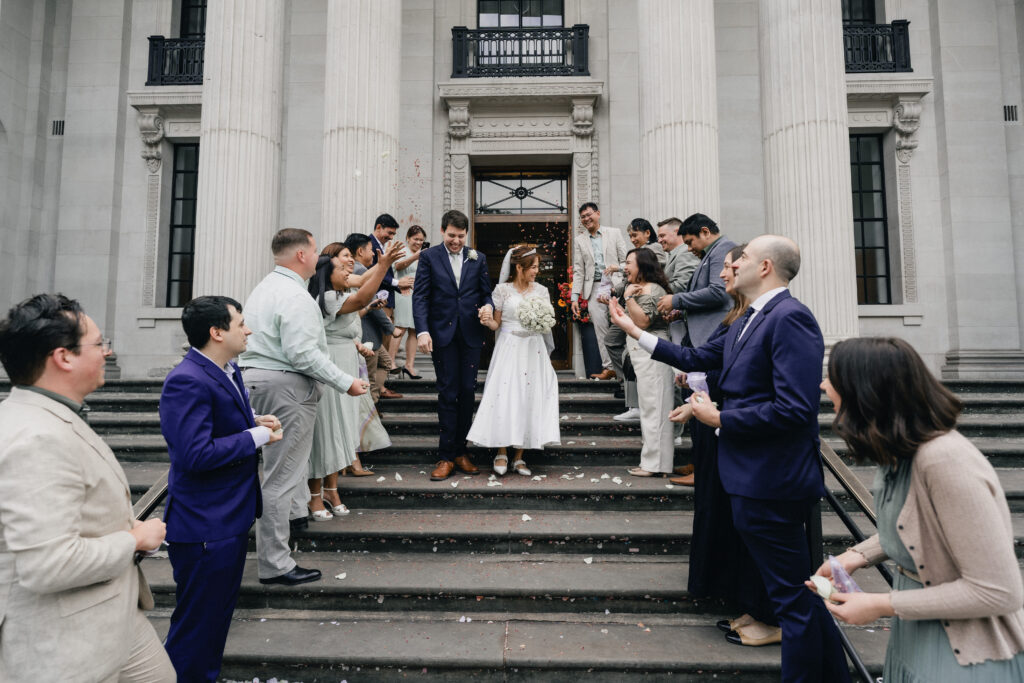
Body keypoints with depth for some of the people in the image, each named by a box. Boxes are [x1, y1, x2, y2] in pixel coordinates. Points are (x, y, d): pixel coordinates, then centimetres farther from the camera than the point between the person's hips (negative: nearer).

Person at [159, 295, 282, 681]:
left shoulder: (228, 370, 7)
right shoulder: (187, 382, -24)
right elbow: (195, 454, -31)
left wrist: (255, 422, 1)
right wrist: (256, 436, -22)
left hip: (232, 517, 10)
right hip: (205, 526, -10)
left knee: (220, 614, 25)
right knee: (197, 623, 7)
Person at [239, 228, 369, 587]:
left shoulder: (263, 288, 14)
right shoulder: (295, 296, -18)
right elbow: (303, 354, -25)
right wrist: (345, 382, -20)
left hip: (256, 378, 11)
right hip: (285, 385, -11)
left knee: (288, 455, 30)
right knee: (282, 475, -4)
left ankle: (295, 514, 46)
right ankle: (275, 565, 5)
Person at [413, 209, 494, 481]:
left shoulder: (478, 258, 10)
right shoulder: (429, 256, 2)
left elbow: (486, 292, 13)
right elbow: (420, 296, -3)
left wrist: (488, 306, -10)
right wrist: (422, 331, -14)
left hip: (470, 334, 3)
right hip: (442, 333, -2)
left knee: (467, 392, 5)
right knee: (448, 393, 0)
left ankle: (460, 450, 18)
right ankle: (447, 456, 8)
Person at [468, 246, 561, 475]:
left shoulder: (541, 291, 8)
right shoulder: (502, 290, 1)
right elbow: (496, 324, 5)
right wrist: (488, 321, -16)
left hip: (533, 350, 3)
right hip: (509, 348, -2)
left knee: (529, 398, 0)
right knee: (504, 396, -9)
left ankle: (519, 457, 9)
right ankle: (502, 453, 7)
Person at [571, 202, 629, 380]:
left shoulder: (614, 233, 8)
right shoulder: (579, 240, 12)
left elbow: (625, 260, 7)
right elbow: (578, 271, 9)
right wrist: (575, 297, 2)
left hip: (614, 285, -2)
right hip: (594, 289, 2)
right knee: (600, 329, 0)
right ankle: (609, 367, 8)